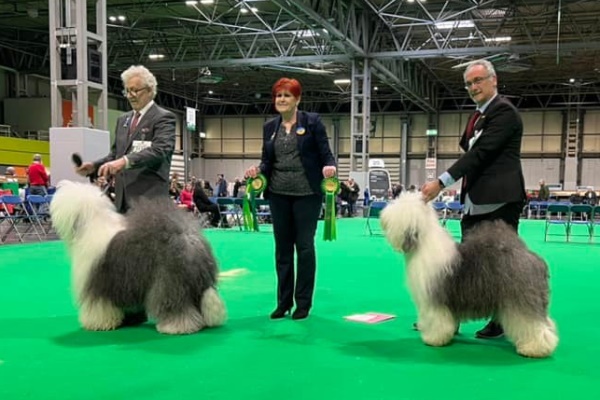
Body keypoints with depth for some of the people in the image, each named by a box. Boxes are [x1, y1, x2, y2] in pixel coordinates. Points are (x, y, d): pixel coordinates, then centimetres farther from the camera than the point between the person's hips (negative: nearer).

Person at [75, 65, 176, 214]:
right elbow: (115, 153, 23)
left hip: (149, 198, -7)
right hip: (123, 199, 7)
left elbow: (159, 151, -19)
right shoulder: (123, 120, 20)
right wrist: (94, 166, 4)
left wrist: (125, 161, -32)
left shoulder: (164, 118, -4)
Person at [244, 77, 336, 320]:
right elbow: (267, 160, 12)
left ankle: (303, 302, 11)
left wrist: (329, 167, -24)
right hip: (278, 194, 4)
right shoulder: (269, 127, 11)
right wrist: (257, 170, -8)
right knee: (282, 247, 9)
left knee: (304, 246, 1)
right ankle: (283, 301, 19)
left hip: (307, 193, -4)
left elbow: (325, 154, -4)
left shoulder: (312, 121, -2)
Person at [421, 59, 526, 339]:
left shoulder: (504, 111, -11)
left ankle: (502, 321, 16)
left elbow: (481, 153, -20)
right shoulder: (477, 116, 17)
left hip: (499, 201, -9)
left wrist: (441, 182, -24)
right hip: (475, 203, 9)